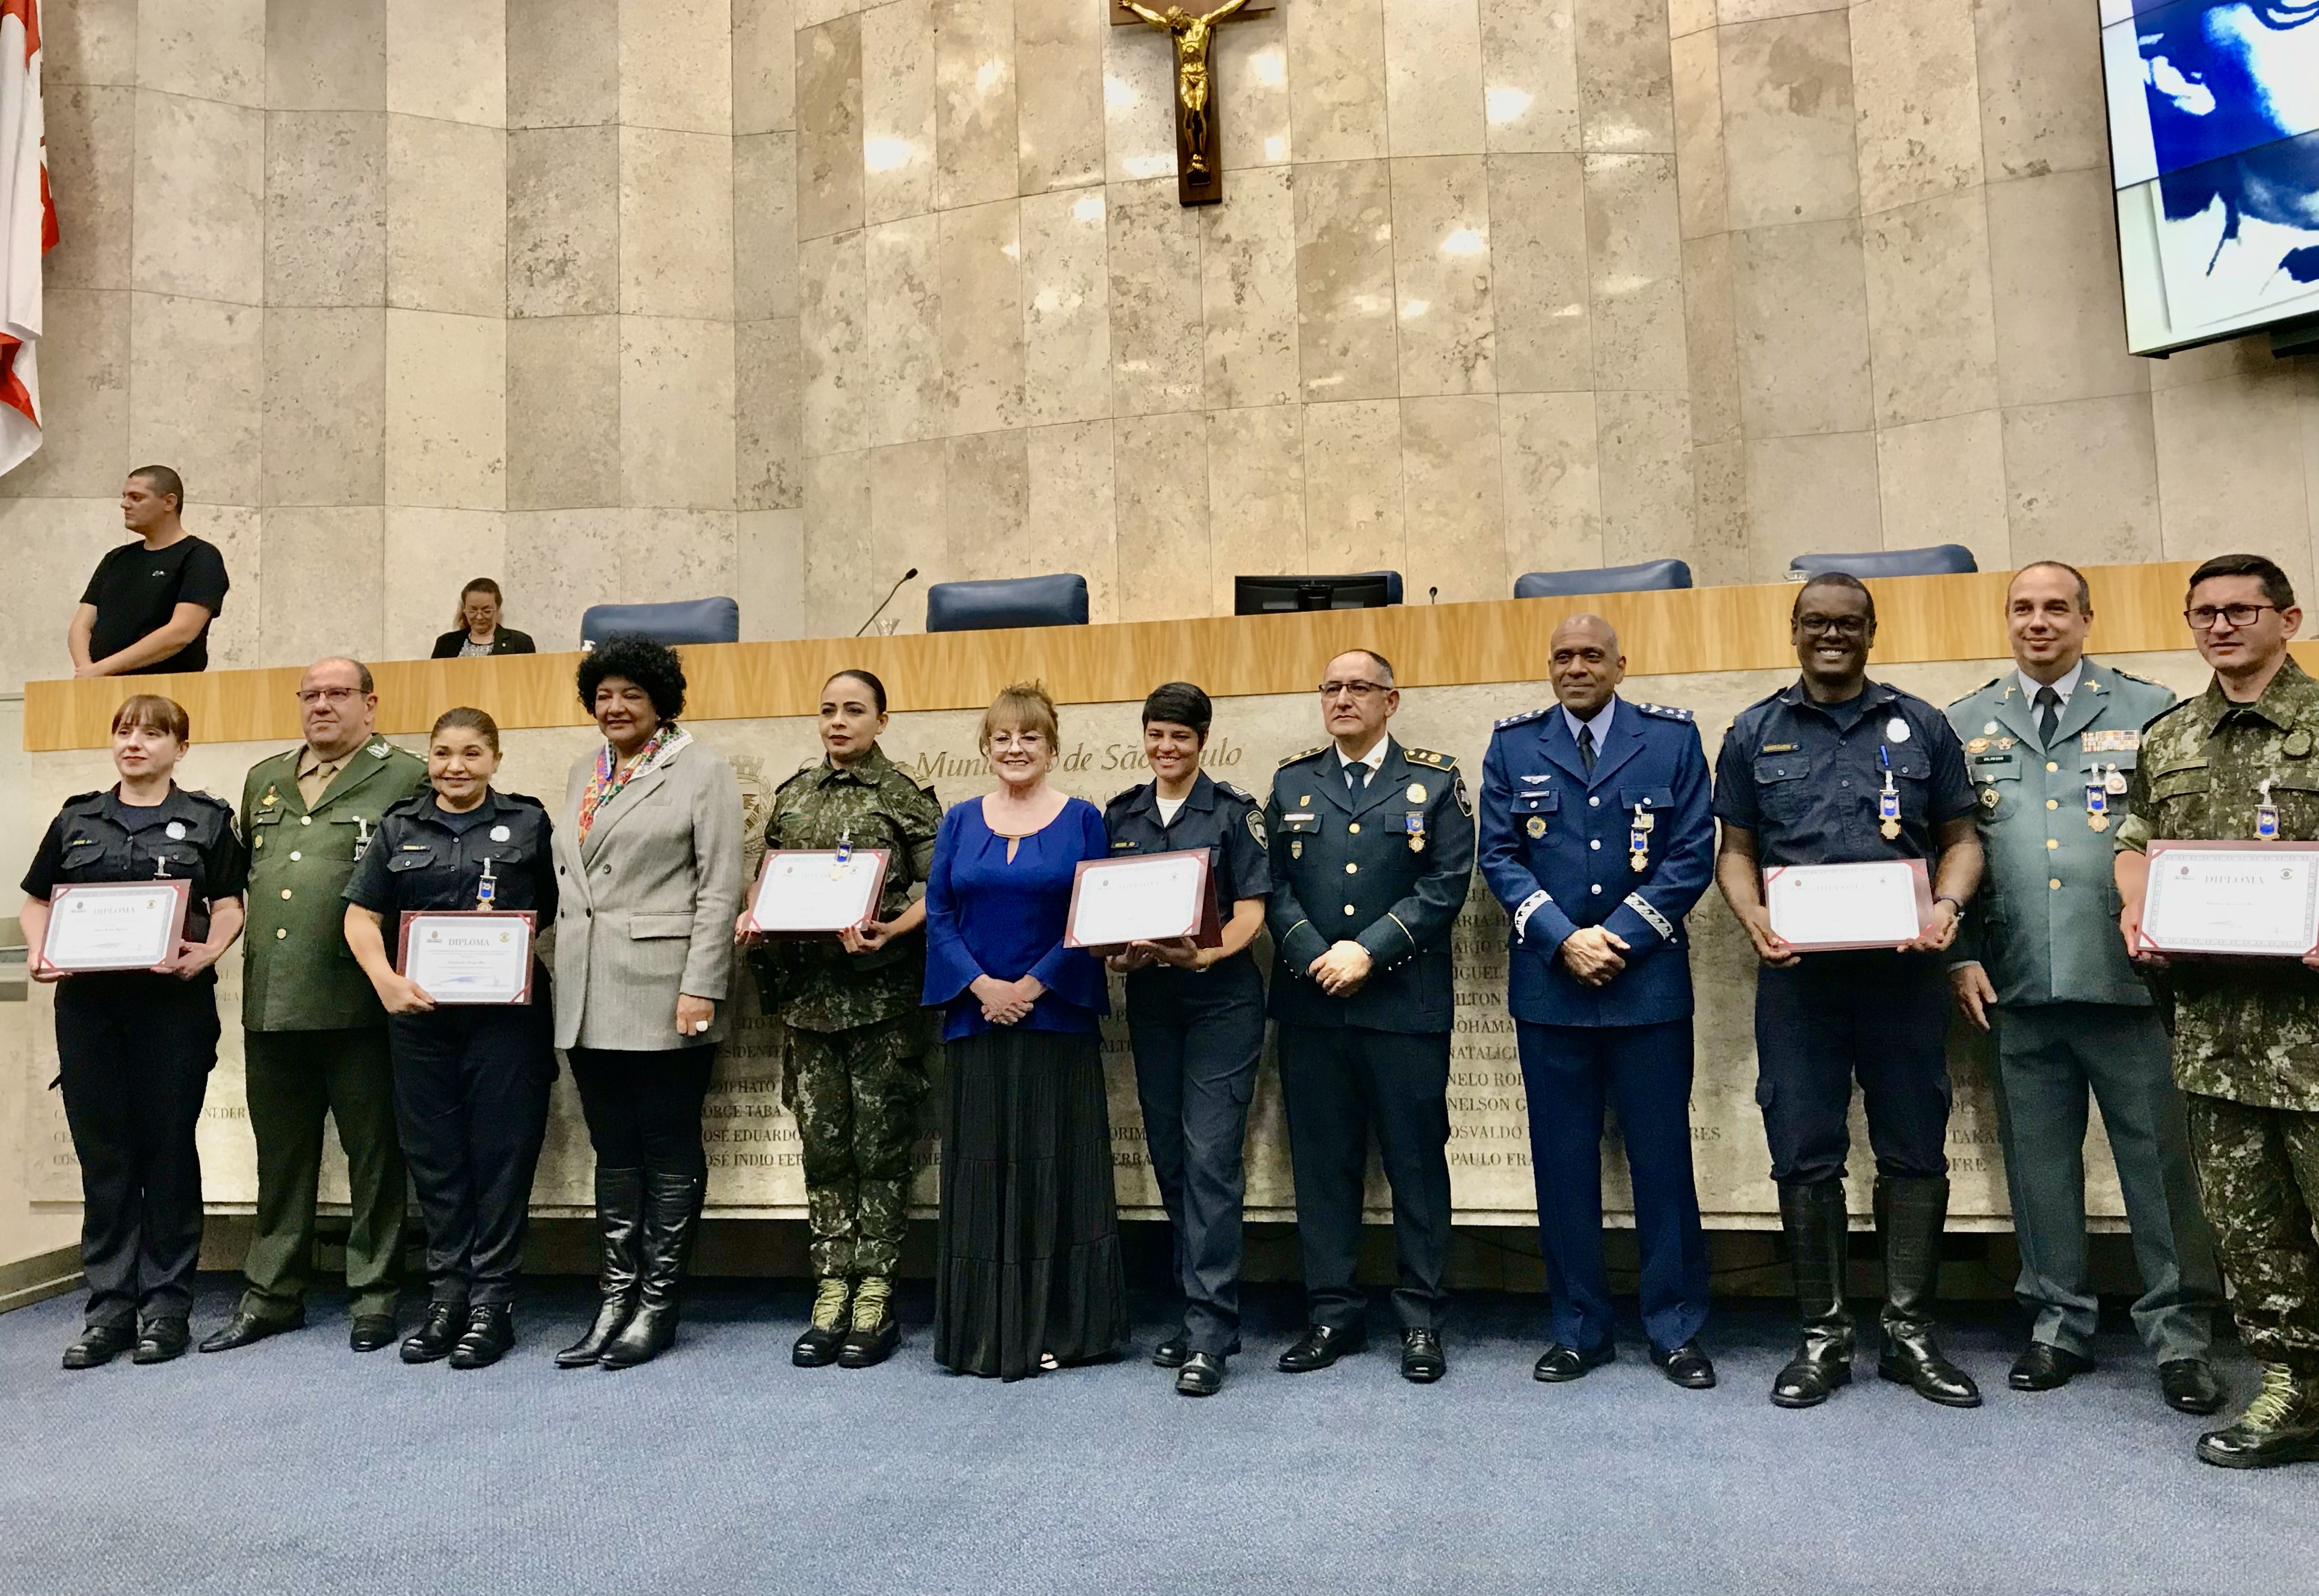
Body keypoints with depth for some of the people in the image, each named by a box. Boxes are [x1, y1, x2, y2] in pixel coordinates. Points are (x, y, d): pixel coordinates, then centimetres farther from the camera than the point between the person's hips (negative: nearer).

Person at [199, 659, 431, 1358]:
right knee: (280, 1154, 15)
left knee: (373, 1152, 4)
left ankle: (373, 1296, 15)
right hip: (271, 998, 6)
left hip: (358, 1002, -6)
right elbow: (241, 873, 25)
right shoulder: (263, 780, 18)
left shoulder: (407, 777, -3)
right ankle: (272, 1295, 27)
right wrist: (228, 938, 13)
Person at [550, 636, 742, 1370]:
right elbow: (565, 877, 19)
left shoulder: (701, 769, -3)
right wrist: (559, 969, 11)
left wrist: (701, 988, -15)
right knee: (614, 1152, 12)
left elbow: (719, 888, -9)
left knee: (669, 1151, 3)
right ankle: (615, 1300, 21)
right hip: (590, 996, 6)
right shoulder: (583, 772, 16)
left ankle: (658, 1305, 13)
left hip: (664, 993, -6)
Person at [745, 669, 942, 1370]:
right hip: (809, 990, 4)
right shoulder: (793, 795, 13)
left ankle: (877, 1297, 11)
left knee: (880, 1146, 1)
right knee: (823, 1145, 8)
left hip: (881, 990, -4)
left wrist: (892, 928, -23)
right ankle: (832, 1291, 17)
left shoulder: (905, 797, -1)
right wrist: (754, 916, -2)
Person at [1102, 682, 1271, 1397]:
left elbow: (1251, 911, -6)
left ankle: (1210, 1334, -3)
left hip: (1222, 999, -4)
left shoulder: (1234, 811, -1)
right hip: (1150, 1000, 5)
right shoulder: (1121, 815, 11)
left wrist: (1204, 954, -24)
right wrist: (1118, 952, -9)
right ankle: (1199, 1308, 24)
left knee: (1211, 1158, -9)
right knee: (1169, 1159, 10)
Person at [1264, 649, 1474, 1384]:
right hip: (1311, 1002, 2)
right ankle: (1333, 1312, 20)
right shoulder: (1291, 781, 12)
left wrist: (1369, 951, -13)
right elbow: (1272, 883, 5)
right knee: (1322, 1163, 8)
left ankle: (1421, 1320, 17)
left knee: (1417, 1162, 4)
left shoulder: (1435, 781, 5)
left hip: (1406, 1002, -2)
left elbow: (1447, 884, -4)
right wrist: (1314, 957, -10)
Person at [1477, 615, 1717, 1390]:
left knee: (1662, 1157, 6)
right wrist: (1564, 939, -9)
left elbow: (1692, 854, -2)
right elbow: (1499, 856, 2)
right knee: (1563, 1161, 7)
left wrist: (1620, 938, -10)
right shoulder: (1513, 744, 7)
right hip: (1548, 981, 1)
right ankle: (1579, 1328, 20)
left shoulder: (1673, 737, 4)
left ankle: (1676, 1328, 21)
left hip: (1648, 979, -1)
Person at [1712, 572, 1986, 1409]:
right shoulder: (1753, 733, 8)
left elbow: (1961, 837, 10)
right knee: (1804, 1156, 3)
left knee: (1916, 1151, 7)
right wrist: (1754, 917, -10)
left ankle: (1910, 1332, 21)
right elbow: (1735, 850, 9)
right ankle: (1823, 1336, 16)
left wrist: (1947, 906, -9)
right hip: (1798, 972, 0)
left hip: (1904, 968, 1)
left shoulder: (1920, 725, 9)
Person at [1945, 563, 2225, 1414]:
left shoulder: (2150, 711, 5)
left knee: (2161, 1159, 4)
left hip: (2130, 978, -1)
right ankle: (2059, 1324, 24)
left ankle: (2179, 1336, 19)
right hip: (2018, 987, 2)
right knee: (2039, 1162, 11)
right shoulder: (1965, 725, 9)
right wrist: (1962, 955, 1)